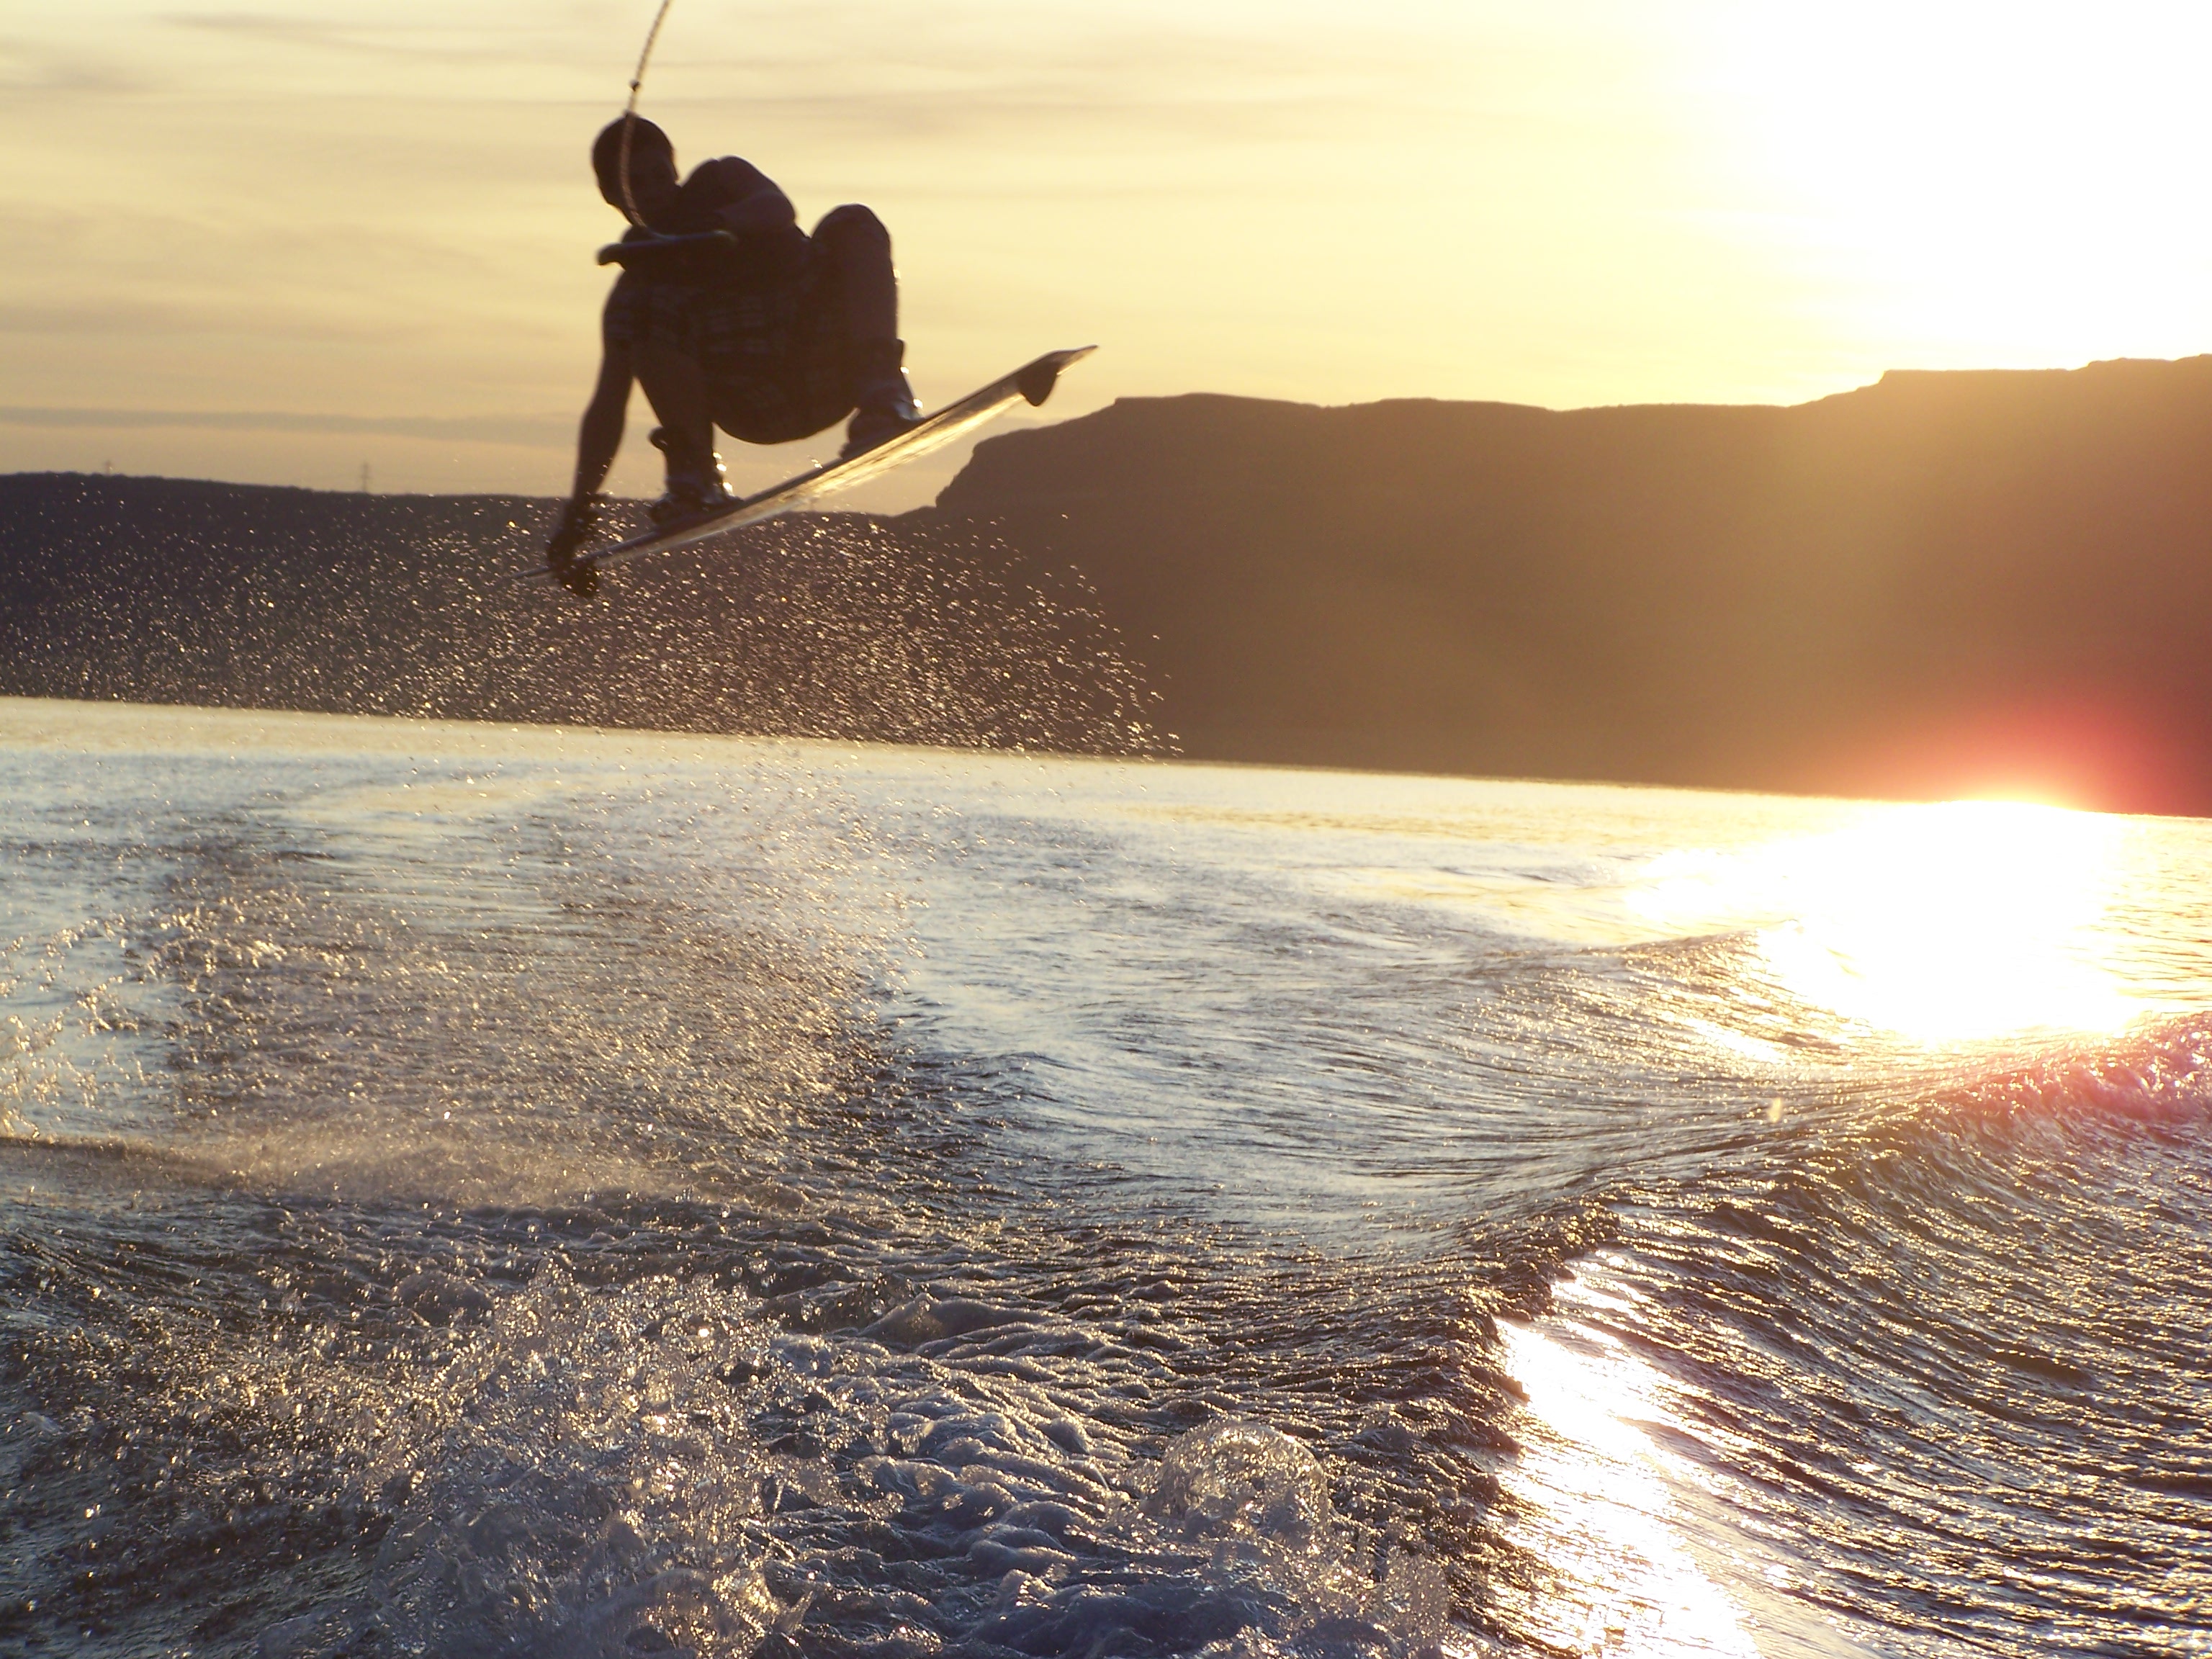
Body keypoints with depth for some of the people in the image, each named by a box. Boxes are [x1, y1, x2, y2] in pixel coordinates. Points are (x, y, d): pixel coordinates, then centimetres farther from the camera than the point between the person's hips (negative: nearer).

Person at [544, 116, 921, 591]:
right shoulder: (635, 290, 9)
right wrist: (579, 509, -6)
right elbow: (607, 405, 4)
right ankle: (696, 475, -24)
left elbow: (778, 208, -14)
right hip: (759, 411, 0)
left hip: (831, 360, 0)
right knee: (649, 315, -19)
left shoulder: (723, 180, 10)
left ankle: (883, 394, -42)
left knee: (852, 223, -23)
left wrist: (714, 224, -35)